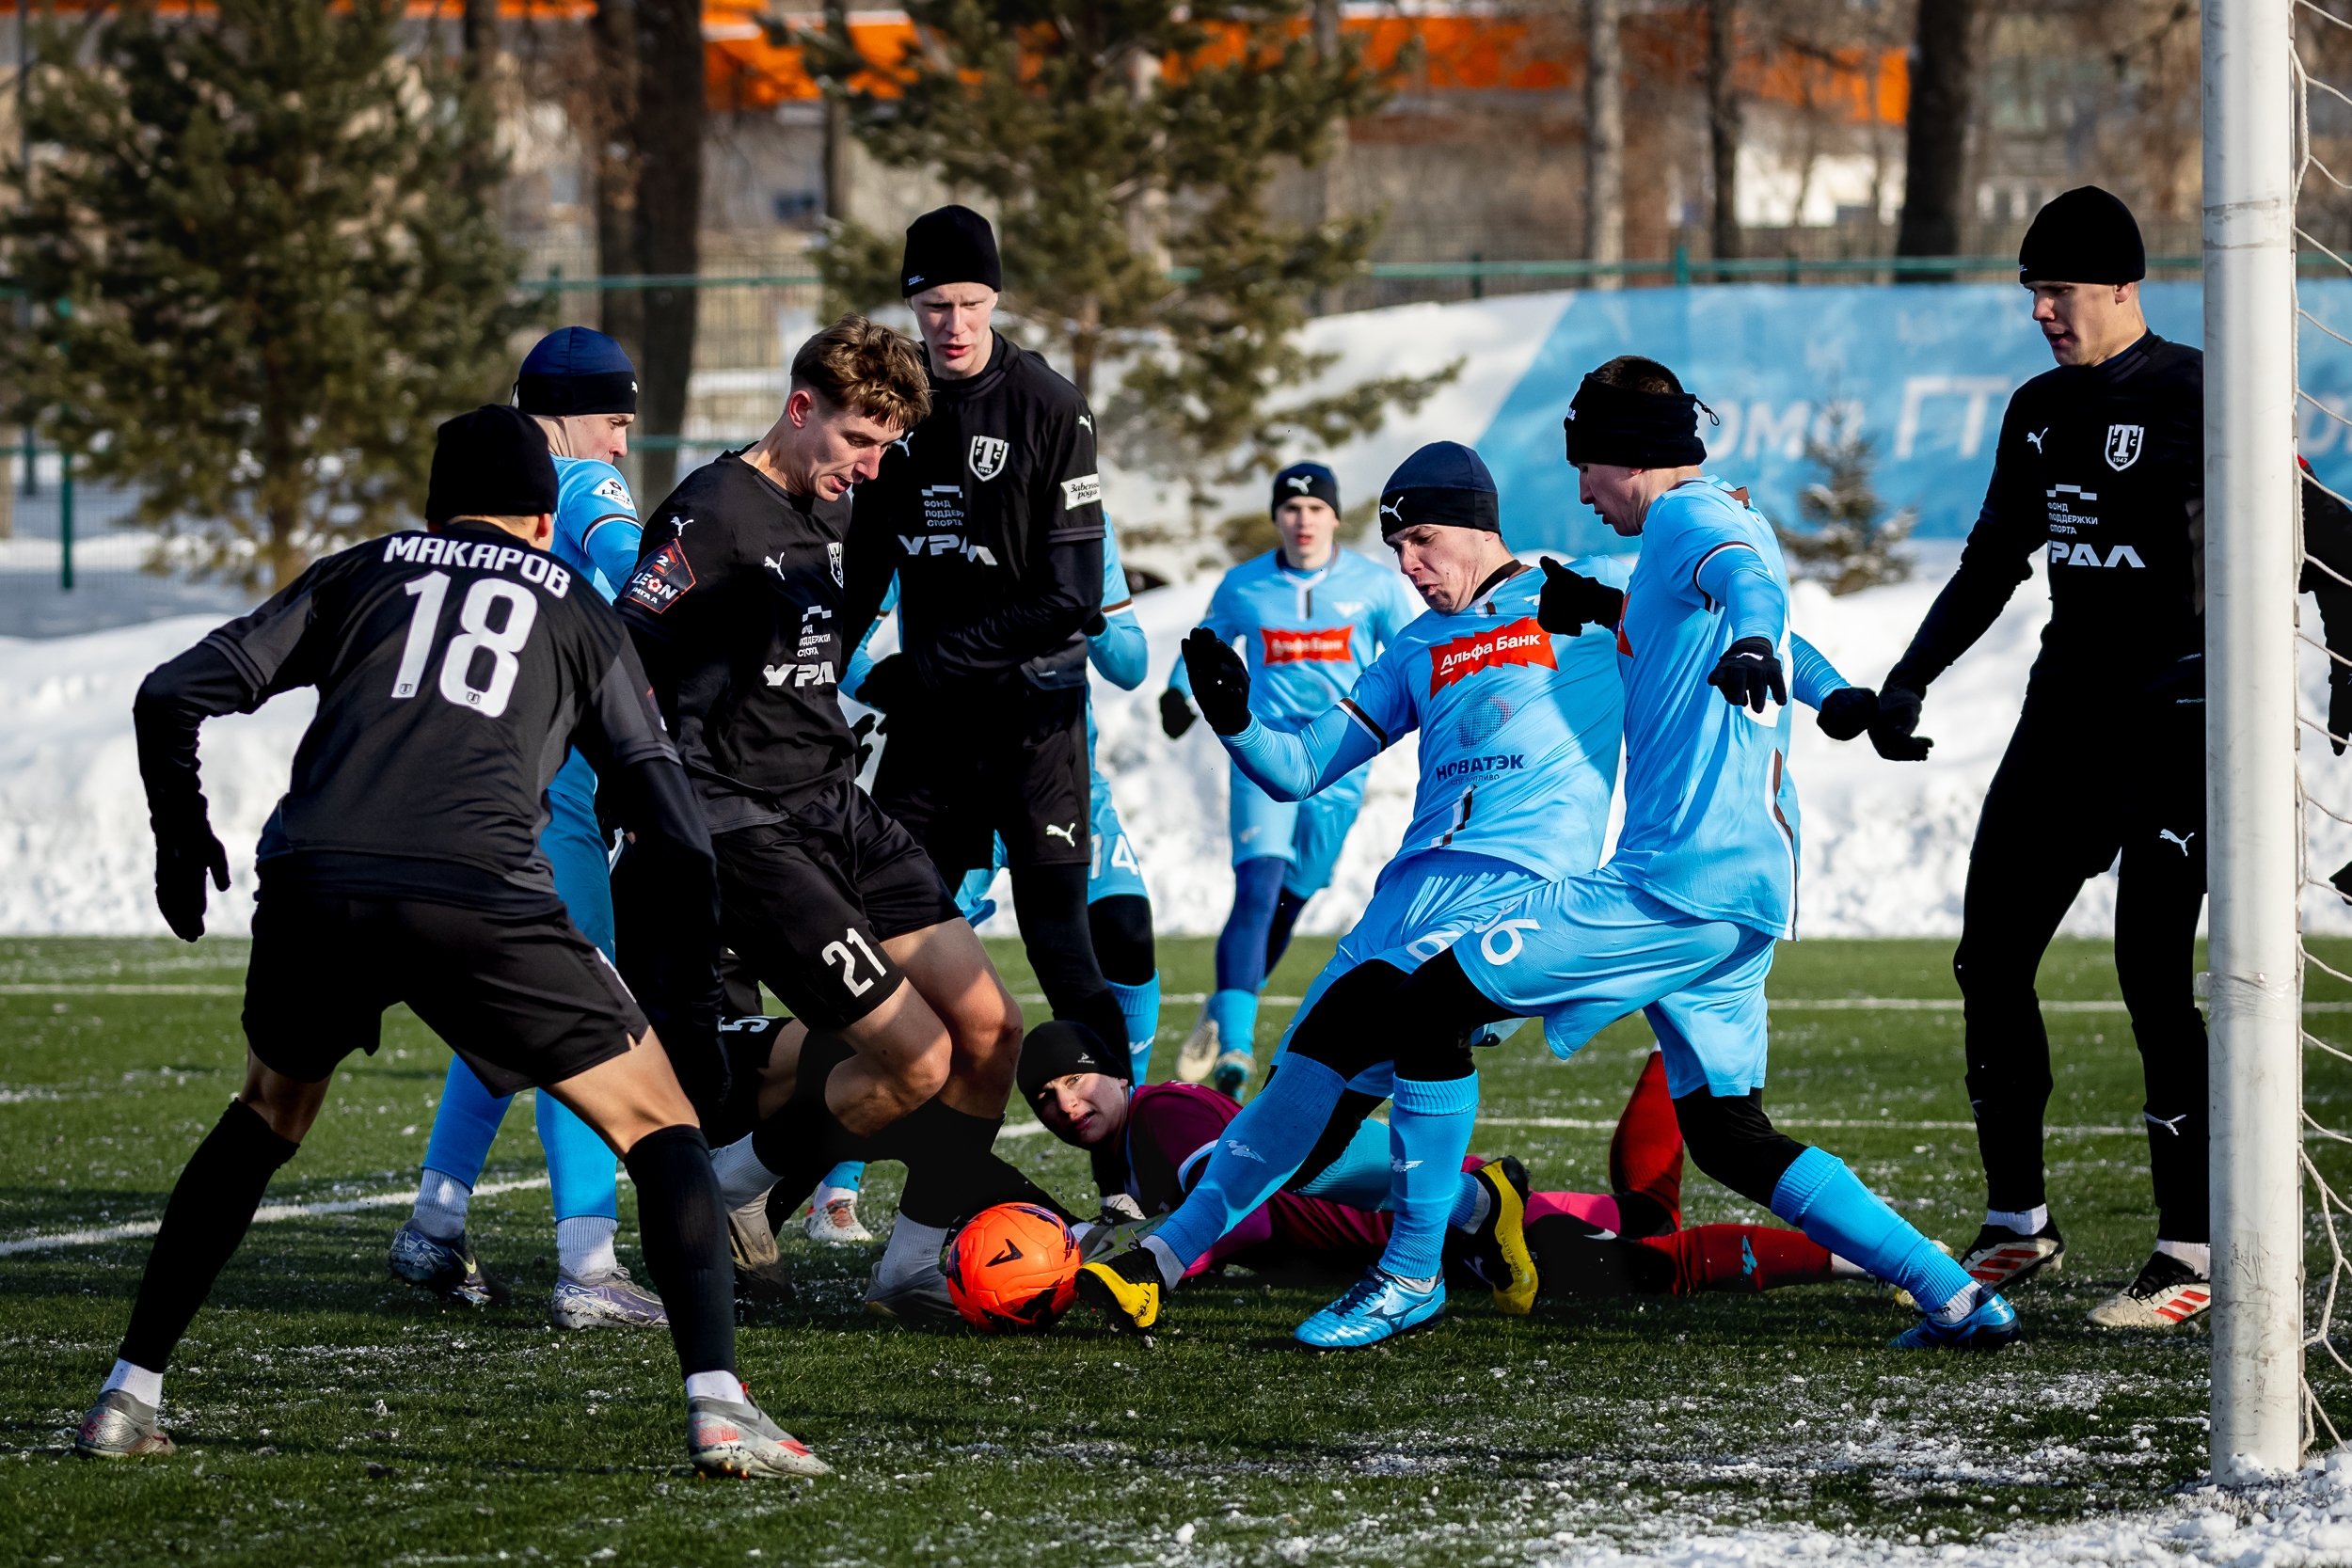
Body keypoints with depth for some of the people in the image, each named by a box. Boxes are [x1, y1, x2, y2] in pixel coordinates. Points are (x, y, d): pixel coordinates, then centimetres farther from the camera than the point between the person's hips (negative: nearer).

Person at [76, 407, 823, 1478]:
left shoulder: (358, 573, 26)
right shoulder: (579, 613, 25)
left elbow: (171, 698, 17)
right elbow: (675, 836, 19)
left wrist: (180, 843, 33)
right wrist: (692, 1006, 26)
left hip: (312, 888, 2)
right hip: (478, 897, -2)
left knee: (266, 1117, 29)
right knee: (658, 1123, 10)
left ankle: (128, 1395, 27)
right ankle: (717, 1407, -9)